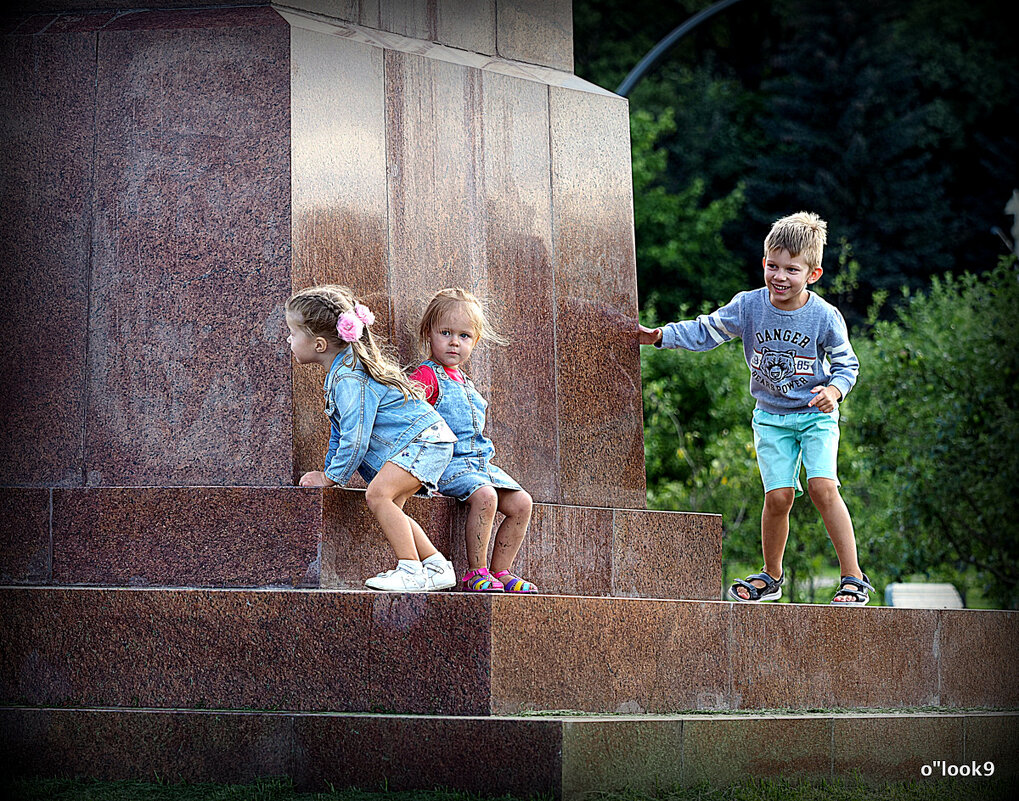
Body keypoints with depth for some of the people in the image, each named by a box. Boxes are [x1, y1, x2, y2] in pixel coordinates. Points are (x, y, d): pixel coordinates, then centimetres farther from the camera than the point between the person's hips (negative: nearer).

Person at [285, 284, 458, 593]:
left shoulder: (350, 380, -21)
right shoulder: (340, 373, 13)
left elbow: (355, 439, -21)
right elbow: (341, 432, 25)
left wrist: (331, 478, -9)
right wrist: (328, 471, 21)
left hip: (422, 440, -11)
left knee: (378, 495, -25)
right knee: (390, 509, 8)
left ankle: (412, 571, -25)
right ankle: (436, 567, 12)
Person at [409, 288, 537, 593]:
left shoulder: (465, 383, 21)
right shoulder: (426, 376, -7)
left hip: (479, 460, 9)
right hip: (446, 462, -9)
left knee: (520, 503, -4)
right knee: (485, 496, -32)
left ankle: (500, 571, 3)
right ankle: (475, 573, -23)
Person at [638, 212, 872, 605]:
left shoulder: (825, 316, -13)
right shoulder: (749, 305, -8)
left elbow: (846, 363, -3)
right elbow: (705, 332, 0)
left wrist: (834, 389, -23)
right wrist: (659, 336, -9)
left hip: (815, 415, -2)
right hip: (771, 417, 2)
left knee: (823, 487, -18)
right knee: (779, 496, -6)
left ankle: (854, 578, -11)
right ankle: (772, 576, 16)